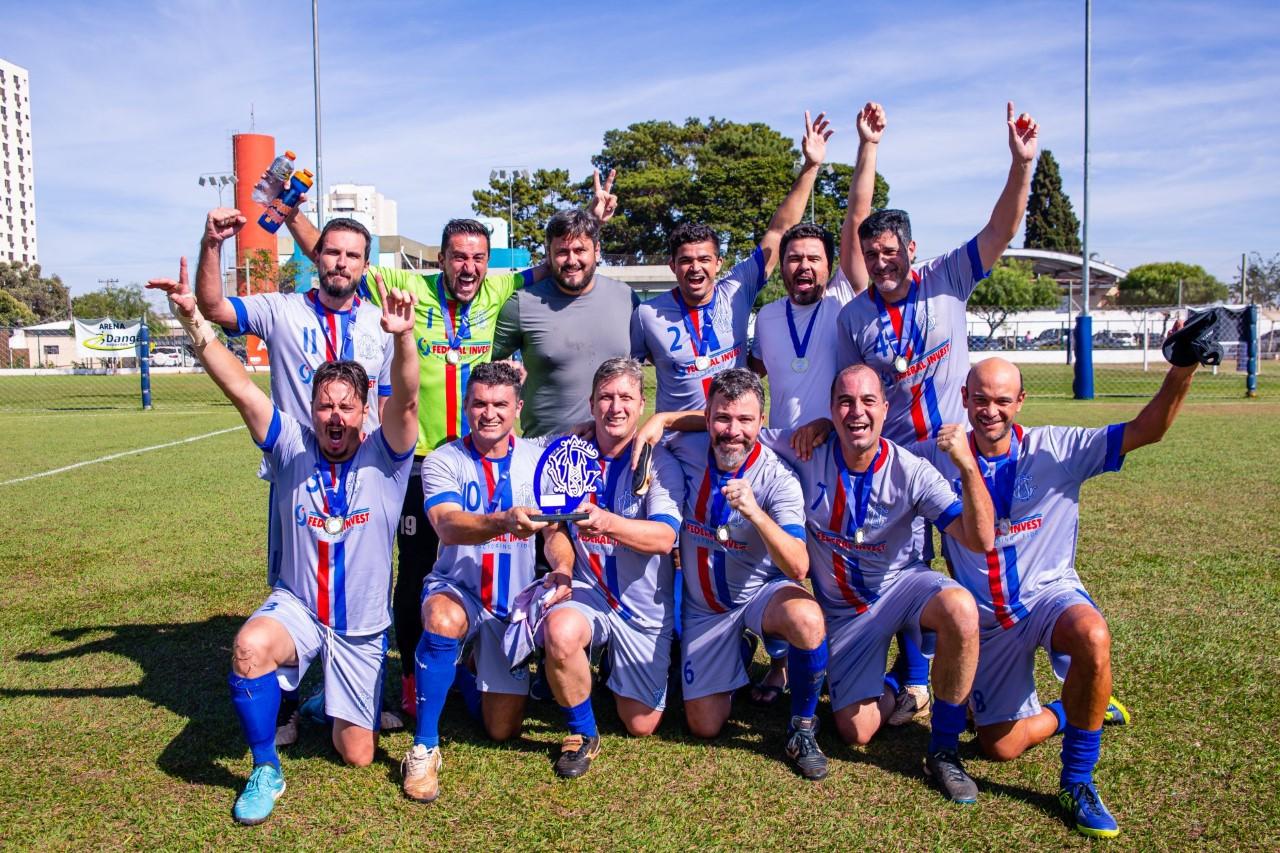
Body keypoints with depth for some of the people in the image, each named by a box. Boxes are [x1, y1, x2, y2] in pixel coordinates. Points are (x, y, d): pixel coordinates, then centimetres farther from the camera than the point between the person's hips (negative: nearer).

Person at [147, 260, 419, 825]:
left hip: (362, 628, 0)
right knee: (249, 646, -36)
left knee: (357, 756, 5)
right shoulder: (292, 447, -8)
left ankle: (334, 700, 43)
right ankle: (265, 771, -9)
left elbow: (405, 400, -31)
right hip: (297, 607, 1)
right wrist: (192, 319, -30)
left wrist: (402, 337, -50)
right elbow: (239, 387, -18)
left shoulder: (383, 458, -13)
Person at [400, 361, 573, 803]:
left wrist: (561, 570, -27)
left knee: (503, 730, 0)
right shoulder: (443, 461, -7)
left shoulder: (539, 459, 0)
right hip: (457, 589, -2)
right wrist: (503, 522, -45)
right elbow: (448, 526, -25)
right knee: (443, 622, -39)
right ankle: (423, 749, -20)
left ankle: (479, 674, 35)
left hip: (516, 602, 2)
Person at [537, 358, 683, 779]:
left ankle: (616, 666, 38)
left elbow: (664, 537, -25)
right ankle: (582, 733, -6)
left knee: (641, 725, 4)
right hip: (587, 594, 1)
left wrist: (608, 524, -43)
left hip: (644, 607, -1)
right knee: (560, 632, -34)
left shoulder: (660, 462, -10)